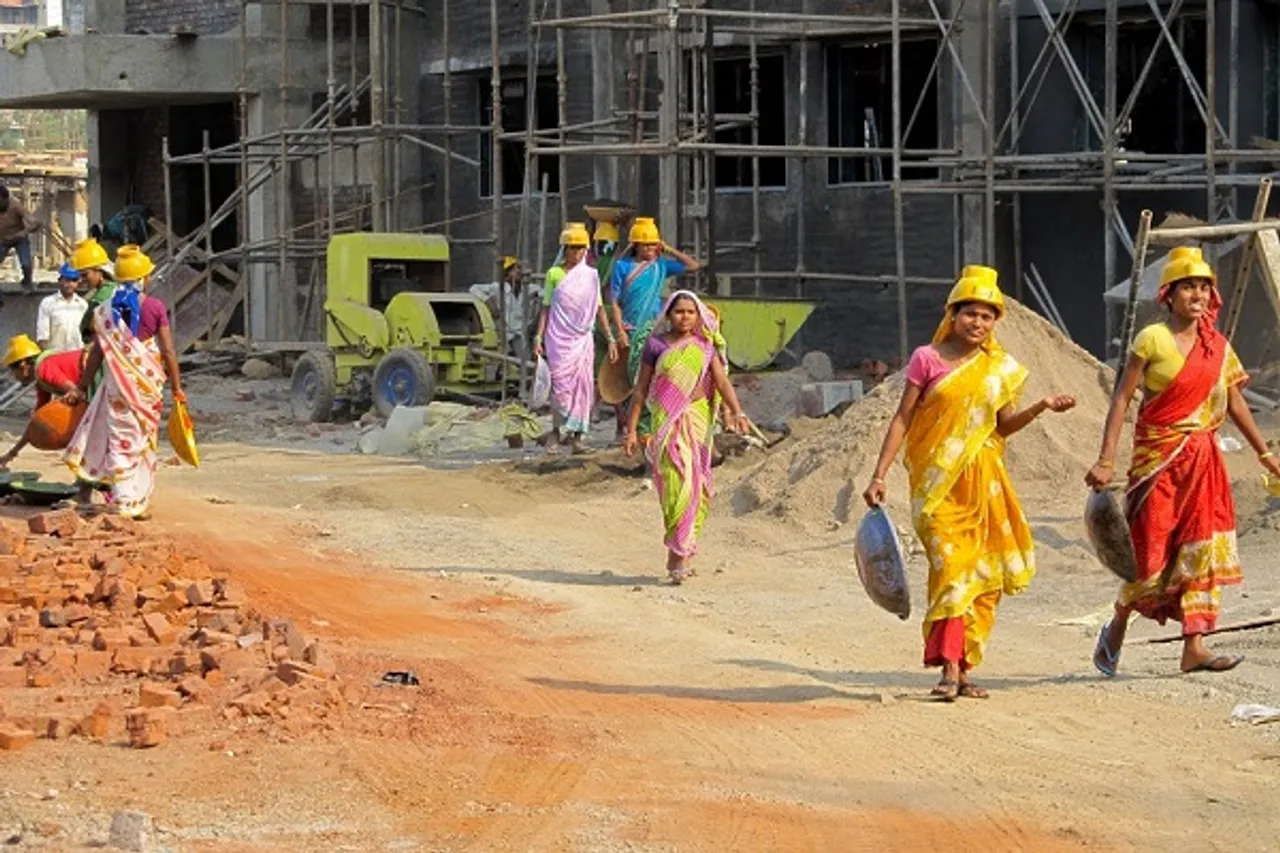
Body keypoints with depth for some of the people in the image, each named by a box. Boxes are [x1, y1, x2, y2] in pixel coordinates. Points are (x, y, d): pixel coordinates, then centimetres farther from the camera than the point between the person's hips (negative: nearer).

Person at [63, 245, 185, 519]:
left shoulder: (106, 309, -1)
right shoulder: (155, 308, -6)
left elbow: (97, 351, 2)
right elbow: (168, 351, -6)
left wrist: (82, 388, 10)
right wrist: (176, 386, 3)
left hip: (118, 383, 1)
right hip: (147, 382, -1)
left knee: (121, 440, 5)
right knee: (144, 441, 11)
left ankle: (123, 500, -1)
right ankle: (136, 502, 15)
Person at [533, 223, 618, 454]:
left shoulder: (591, 275, 8)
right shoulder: (554, 274, 4)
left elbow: (599, 308, 11)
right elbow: (546, 307, 6)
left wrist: (610, 338, 6)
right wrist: (538, 337, -2)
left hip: (582, 338, 2)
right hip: (559, 337, -2)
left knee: (582, 386, -1)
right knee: (561, 385, -9)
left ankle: (577, 436, 5)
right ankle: (555, 429, 9)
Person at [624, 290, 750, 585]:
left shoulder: (705, 346, 9)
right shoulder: (656, 344, 3)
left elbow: (721, 381, -1)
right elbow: (641, 389, 5)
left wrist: (736, 411, -17)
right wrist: (632, 429, 2)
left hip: (698, 420, 3)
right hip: (666, 422, -3)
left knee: (696, 486, 3)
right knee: (676, 482, -14)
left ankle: (680, 553, 15)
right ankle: (677, 554, -12)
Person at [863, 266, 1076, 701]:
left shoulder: (1001, 368, 10)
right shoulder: (927, 359, 0)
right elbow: (902, 420, 0)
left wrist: (1040, 408, 1)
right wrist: (879, 476, -5)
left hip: (983, 481, 4)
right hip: (937, 479, -4)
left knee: (983, 576, 3)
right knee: (952, 567, -17)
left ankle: (963, 668, 11)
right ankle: (949, 669, -20)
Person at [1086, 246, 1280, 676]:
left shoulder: (1217, 346, 9)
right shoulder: (1152, 339, -7)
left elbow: (1234, 402, 18)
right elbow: (1121, 399, -9)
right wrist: (1106, 461, -16)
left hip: (1202, 458, 5)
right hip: (1158, 456, -5)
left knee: (1203, 549, 0)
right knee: (1151, 550, -4)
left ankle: (1194, 647, 1)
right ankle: (1116, 629, 20)